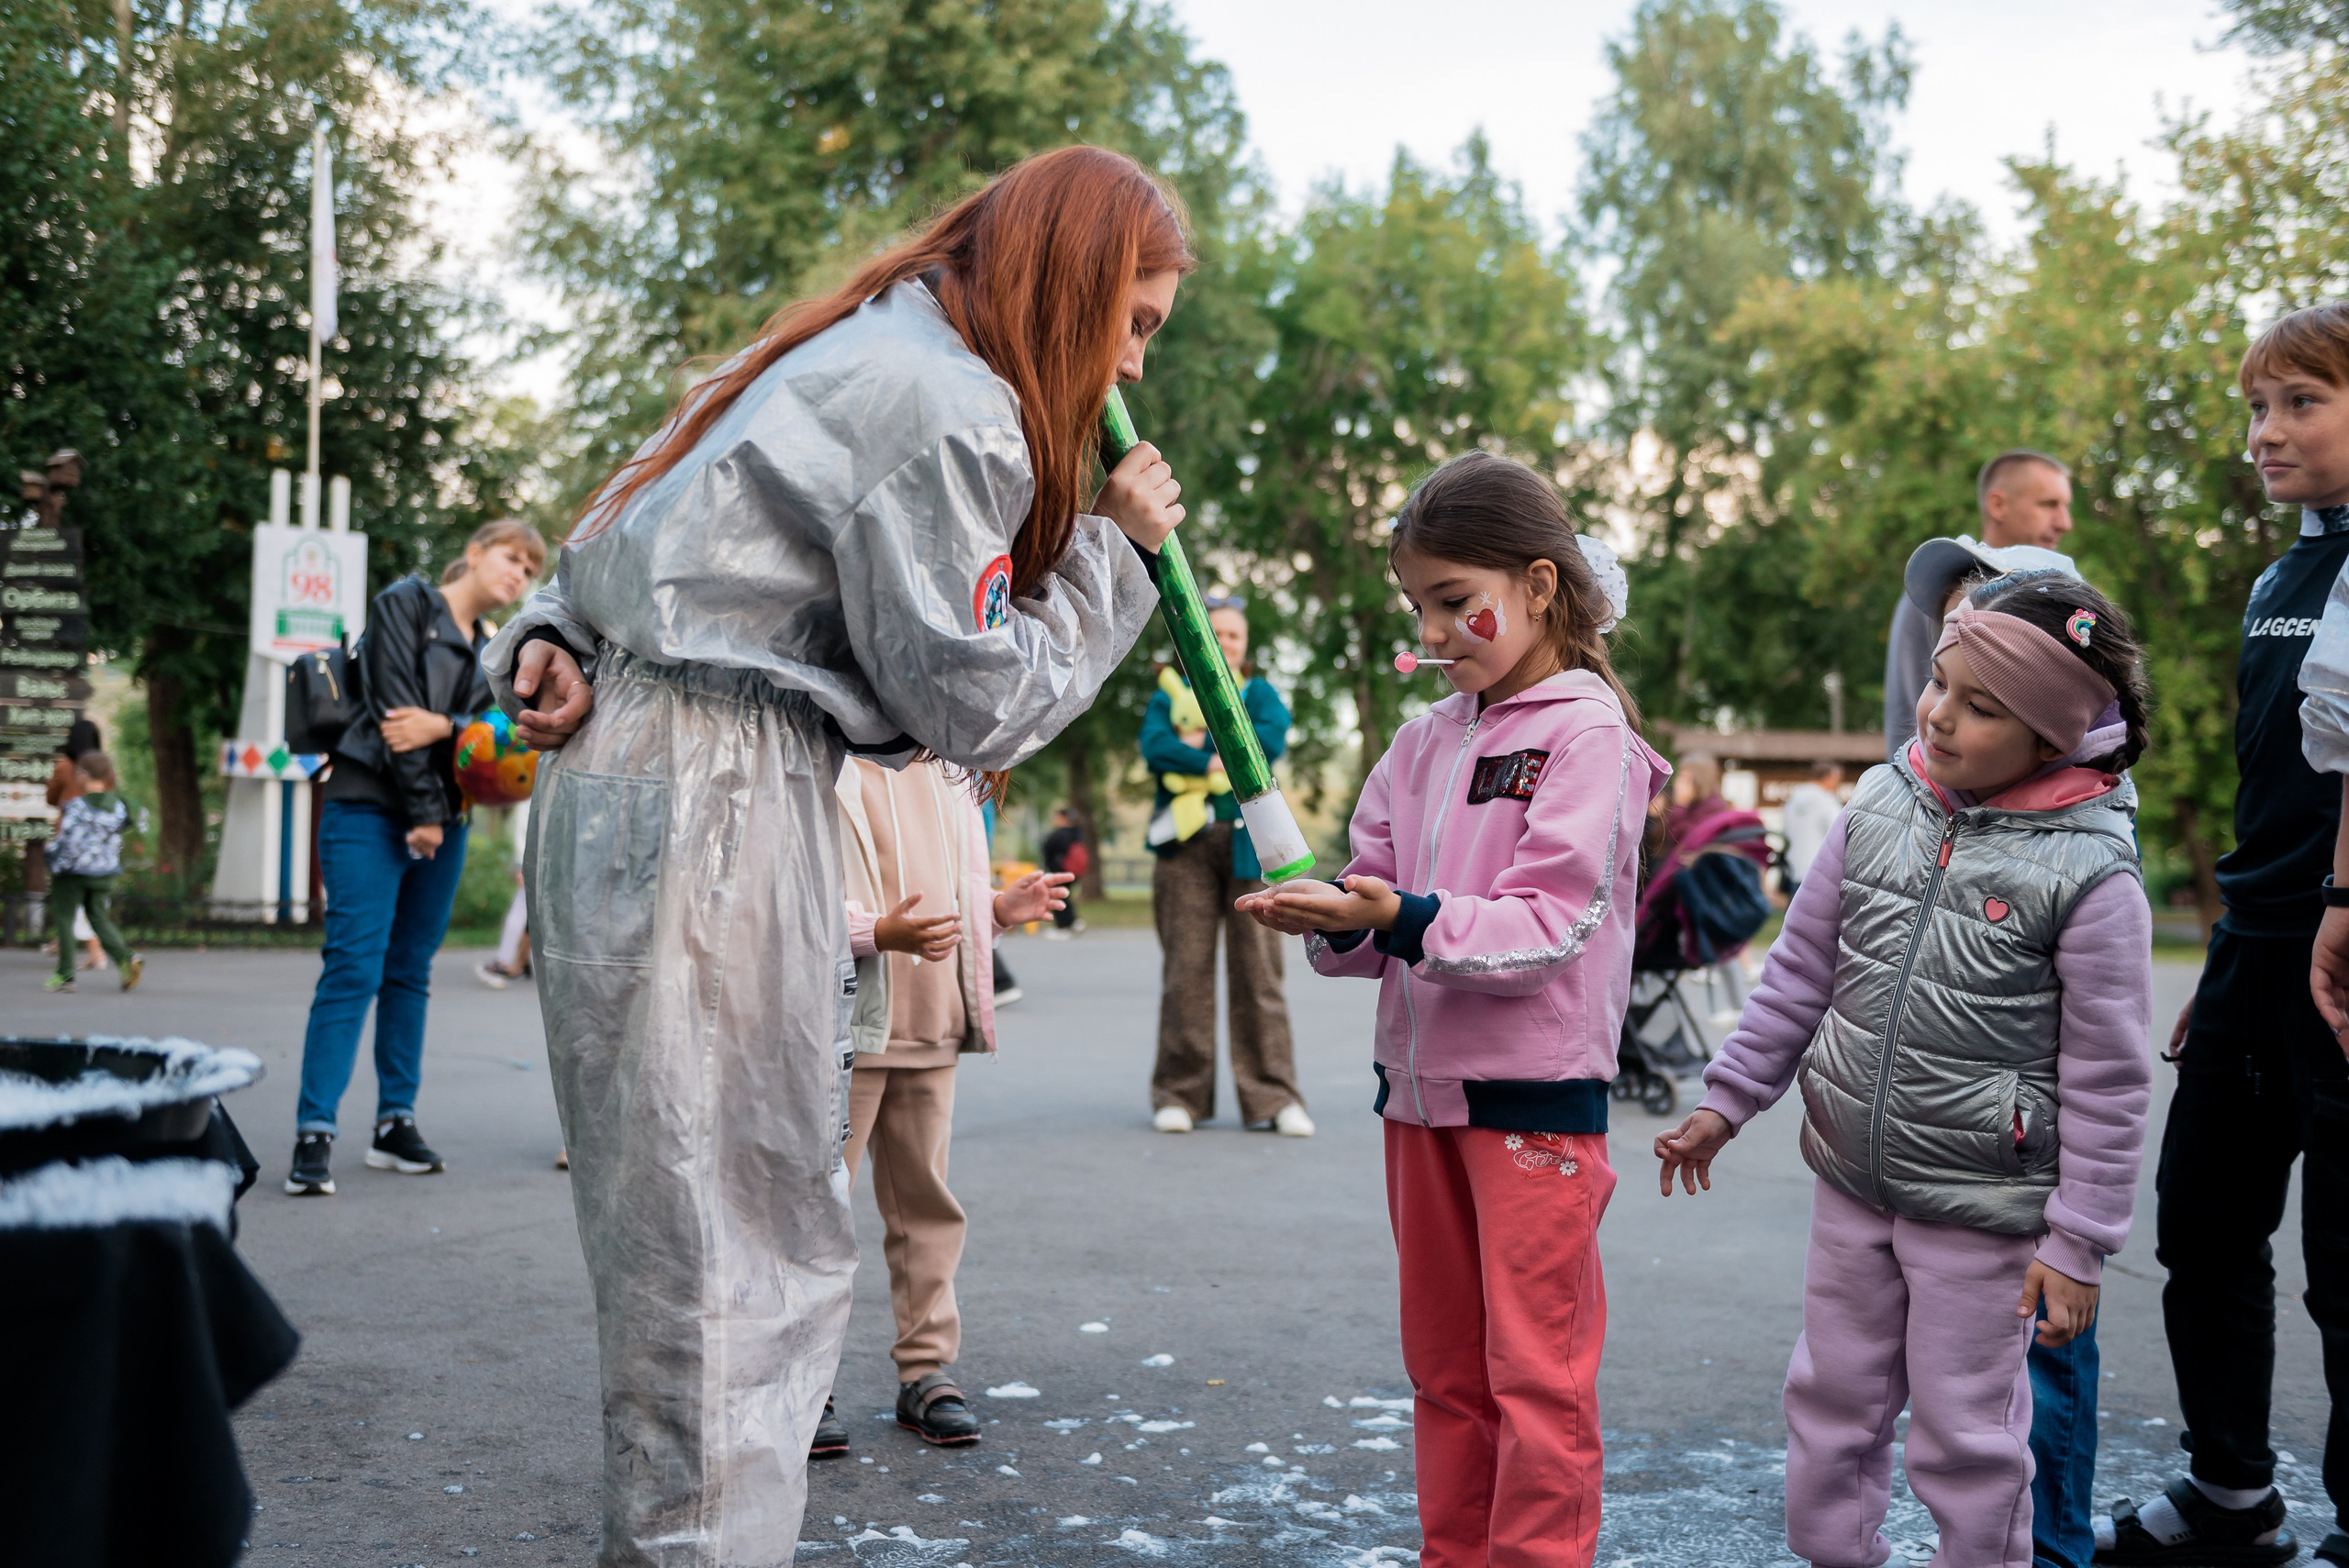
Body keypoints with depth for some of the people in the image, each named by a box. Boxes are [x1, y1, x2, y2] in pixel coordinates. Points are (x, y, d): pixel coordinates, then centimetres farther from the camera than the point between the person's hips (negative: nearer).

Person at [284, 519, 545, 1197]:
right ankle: (314, 1133, -13)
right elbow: (394, 708, -11)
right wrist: (421, 812, -14)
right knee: (354, 967, -12)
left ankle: (395, 1123, 12)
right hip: (371, 810, -7)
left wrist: (444, 726, -20)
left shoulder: (491, 646, 16)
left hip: (441, 818, 7)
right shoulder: (405, 604, -3)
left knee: (411, 971, 8)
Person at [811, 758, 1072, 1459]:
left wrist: (999, 908, 5)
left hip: (931, 1030, 7)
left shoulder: (944, 772, 16)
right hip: (845, 1031, -6)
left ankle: (927, 1369, 20)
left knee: (924, 1199, 11)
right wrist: (879, 933, -26)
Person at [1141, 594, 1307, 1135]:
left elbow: (1273, 739, -3)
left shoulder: (1260, 693, 19)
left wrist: (1204, 742, -5)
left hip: (1247, 841, 0)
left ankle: (1272, 1095, -2)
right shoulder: (1168, 696, 18)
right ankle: (1180, 1093, 3)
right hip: (1186, 843, 0)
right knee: (1185, 967, -4)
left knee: (1257, 966, -4)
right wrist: (1219, 761, -12)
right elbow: (1154, 749, -2)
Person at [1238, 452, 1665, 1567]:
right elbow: (1378, 897, 10)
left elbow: (1551, 925, -17)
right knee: (1444, 1369, 15)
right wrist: (1333, 920, -12)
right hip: (1420, 1087, 7)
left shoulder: (1587, 733, -9)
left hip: (1535, 1096, -7)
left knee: (1536, 1373, -2)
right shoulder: (1427, 740, 11)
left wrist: (1405, 919, -29)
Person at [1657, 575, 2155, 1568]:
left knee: (1964, 1431, 7)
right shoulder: (1881, 808, -2)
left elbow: (2106, 1077, -11)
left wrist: (2079, 1244, -10)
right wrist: (1726, 1102, 10)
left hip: (1983, 1212, -5)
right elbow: (1800, 971, 8)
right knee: (1831, 1397, 18)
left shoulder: (2091, 876, -16)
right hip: (1852, 1182, 5)